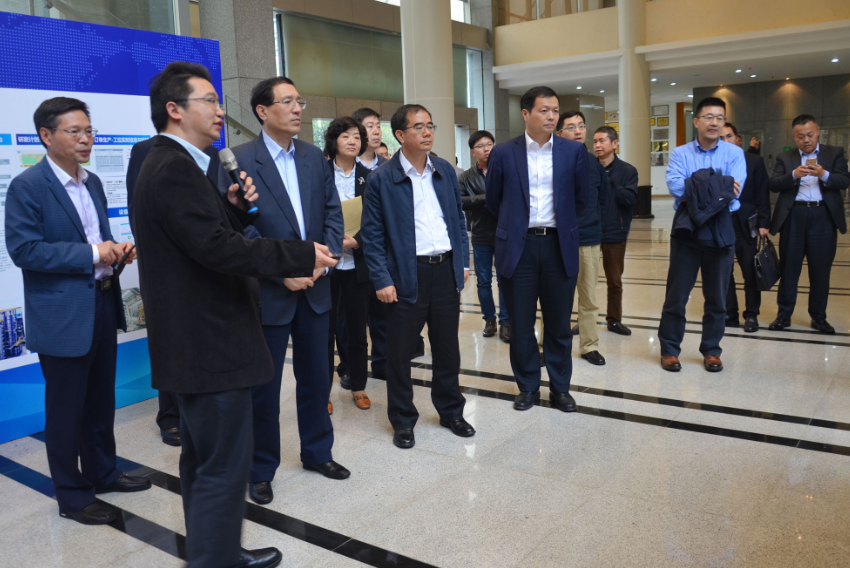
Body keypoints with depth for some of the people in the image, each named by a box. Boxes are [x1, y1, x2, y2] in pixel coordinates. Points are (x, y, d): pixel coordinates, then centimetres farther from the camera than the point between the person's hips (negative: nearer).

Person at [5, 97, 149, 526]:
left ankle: (103, 473, 36)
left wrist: (116, 250, -2)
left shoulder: (92, 183, 12)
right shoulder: (27, 186, -12)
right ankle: (72, 495, 20)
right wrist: (91, 254, -21)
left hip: (103, 305, 7)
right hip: (62, 314, -7)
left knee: (101, 401, 19)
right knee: (66, 409, 6)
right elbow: (23, 249, -18)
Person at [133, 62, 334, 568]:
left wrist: (234, 207, 0)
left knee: (204, 459, 22)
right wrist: (303, 257, -22)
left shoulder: (173, 165, 15)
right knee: (224, 467, -2)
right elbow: (218, 248, -28)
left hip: (195, 344, 12)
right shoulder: (175, 170, -19)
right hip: (210, 346, -12)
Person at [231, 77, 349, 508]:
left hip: (315, 286, 5)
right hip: (267, 290, -5)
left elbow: (333, 211, 7)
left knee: (315, 376, 16)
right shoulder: (240, 160, -9)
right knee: (264, 384, 6)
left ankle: (317, 452, 34)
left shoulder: (314, 157, 8)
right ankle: (261, 469, 23)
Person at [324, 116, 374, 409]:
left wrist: (356, 241, -13)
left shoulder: (369, 178, 5)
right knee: (325, 329, 4)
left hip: (357, 264, 2)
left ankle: (358, 387, 24)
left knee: (357, 328, 10)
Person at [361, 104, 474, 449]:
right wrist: (382, 280, -11)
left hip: (446, 270, 4)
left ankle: (451, 411, 32)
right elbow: (372, 236, -6)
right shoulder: (381, 180, -6)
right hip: (407, 275, -4)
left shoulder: (446, 171, 8)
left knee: (448, 348, 15)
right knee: (400, 352, 5)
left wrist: (463, 262, 9)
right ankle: (402, 421, 23)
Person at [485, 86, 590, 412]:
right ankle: (527, 387, 23)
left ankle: (560, 388, 24)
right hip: (518, 248, 0)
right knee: (521, 324, 7)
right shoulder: (503, 153, 0)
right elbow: (493, 201, 10)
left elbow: (582, 199, 11)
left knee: (559, 323, 9)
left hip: (559, 247, 1)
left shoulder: (574, 152, 2)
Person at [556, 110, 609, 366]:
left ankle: (589, 345, 21)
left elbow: (604, 196, 19)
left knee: (589, 298, 10)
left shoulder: (594, 163, 6)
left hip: (590, 241, 4)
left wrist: (596, 221, 11)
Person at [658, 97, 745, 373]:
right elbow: (675, 186, -16)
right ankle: (669, 349, 15)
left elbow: (734, 191, -14)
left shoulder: (734, 153, 2)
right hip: (687, 231, -1)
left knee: (717, 296, 9)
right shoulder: (680, 154, 2)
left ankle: (711, 350, 23)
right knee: (676, 295, 3)